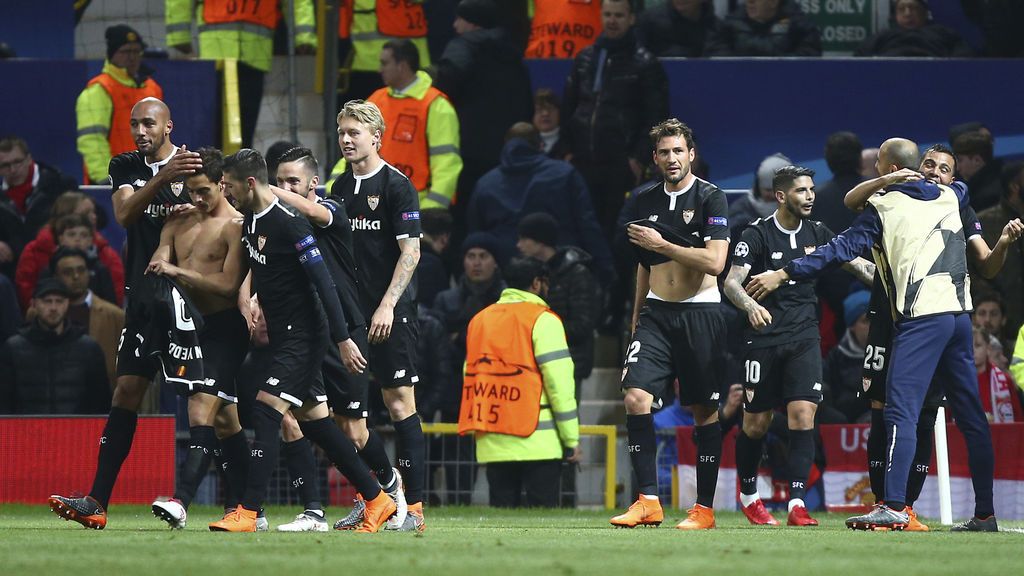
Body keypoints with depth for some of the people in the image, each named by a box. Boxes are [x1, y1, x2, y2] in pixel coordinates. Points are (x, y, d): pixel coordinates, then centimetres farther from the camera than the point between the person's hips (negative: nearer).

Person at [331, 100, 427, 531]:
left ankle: (415, 507, -6)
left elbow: (410, 252, -10)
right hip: (349, 313, 7)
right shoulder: (340, 188, 14)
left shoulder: (397, 186, -6)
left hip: (390, 314, -7)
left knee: (399, 402, -7)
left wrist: (387, 306, -17)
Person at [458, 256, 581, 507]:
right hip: (536, 440, -6)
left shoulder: (479, 320, 15)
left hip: (491, 445, 6)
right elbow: (559, 382, -9)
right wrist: (571, 439, -5)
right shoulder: (542, 320, -5)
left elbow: (470, 377, 16)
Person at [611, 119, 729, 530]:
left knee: (704, 410, 0)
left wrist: (660, 244, -15)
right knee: (636, 396, -13)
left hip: (699, 313, -4)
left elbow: (715, 262, -15)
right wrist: (637, 318, 24)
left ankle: (704, 508, 7)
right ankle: (648, 501, -11)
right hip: (656, 313, 4)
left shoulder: (710, 198, -5)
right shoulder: (646, 201, 12)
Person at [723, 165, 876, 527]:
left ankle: (797, 504, -15)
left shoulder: (816, 234, 7)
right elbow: (732, 281, -15)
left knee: (803, 412, -13)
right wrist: (751, 306, -36)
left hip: (803, 337, 3)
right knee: (756, 422, 3)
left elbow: (857, 264, 6)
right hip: (763, 336, -3)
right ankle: (748, 493, 28)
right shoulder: (757, 234, -6)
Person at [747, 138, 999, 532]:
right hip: (959, 313, 7)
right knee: (970, 415, 11)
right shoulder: (948, 197, 15)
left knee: (901, 411, -11)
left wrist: (783, 274, -7)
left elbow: (843, 248, -8)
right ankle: (985, 512, 12)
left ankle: (894, 507, -22)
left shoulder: (884, 206, -2)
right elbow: (962, 187, 41)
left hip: (921, 318, -7)